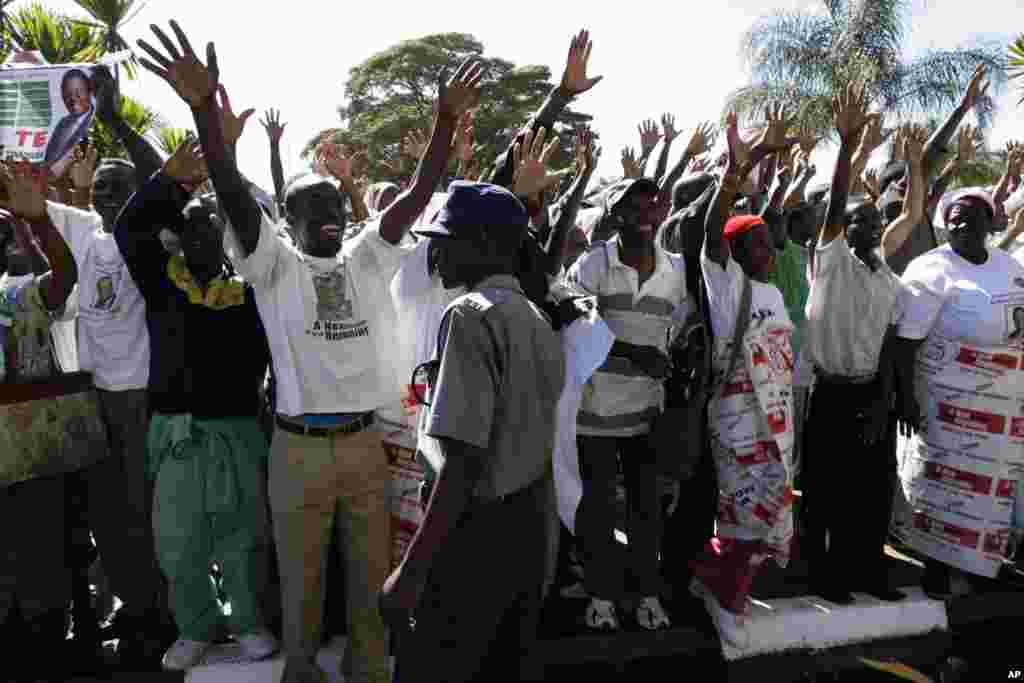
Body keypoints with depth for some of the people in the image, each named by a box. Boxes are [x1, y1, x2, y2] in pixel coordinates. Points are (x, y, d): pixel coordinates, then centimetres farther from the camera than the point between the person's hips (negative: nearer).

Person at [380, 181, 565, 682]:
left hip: (478, 531, -8)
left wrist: (411, 569, -22)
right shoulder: (538, 320, 9)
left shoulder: (471, 315, -18)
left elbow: (465, 462, -25)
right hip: (527, 525, 9)